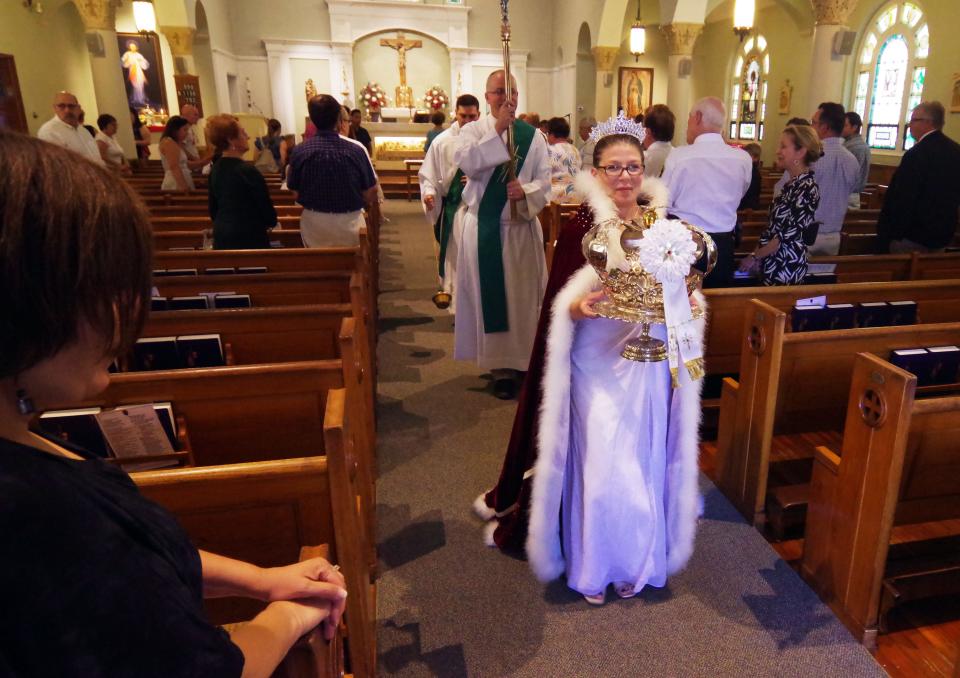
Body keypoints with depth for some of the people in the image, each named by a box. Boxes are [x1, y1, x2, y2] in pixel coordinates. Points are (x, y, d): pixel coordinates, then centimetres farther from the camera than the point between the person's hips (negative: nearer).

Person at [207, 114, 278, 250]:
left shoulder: (215, 170, 6)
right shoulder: (247, 171, -17)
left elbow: (213, 209, 13)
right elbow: (266, 207, -12)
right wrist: (272, 222, 9)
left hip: (221, 237, 8)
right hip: (249, 238, -8)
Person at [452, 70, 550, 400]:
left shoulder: (533, 135, 7)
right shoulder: (473, 130, 2)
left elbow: (545, 179, 1)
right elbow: (466, 163, -18)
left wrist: (526, 191, -19)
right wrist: (497, 130, -22)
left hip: (523, 226, 2)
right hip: (485, 227, -2)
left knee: (524, 294, 6)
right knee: (492, 295, 0)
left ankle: (524, 358, 22)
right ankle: (501, 366, 8)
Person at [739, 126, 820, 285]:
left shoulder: (807, 188, -16)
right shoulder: (792, 183, 11)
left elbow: (789, 235, -19)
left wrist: (754, 256, -12)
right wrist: (758, 255, 6)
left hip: (786, 267, -8)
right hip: (772, 263, 8)